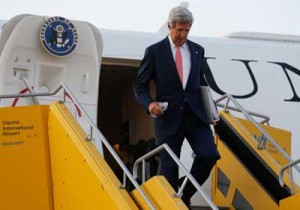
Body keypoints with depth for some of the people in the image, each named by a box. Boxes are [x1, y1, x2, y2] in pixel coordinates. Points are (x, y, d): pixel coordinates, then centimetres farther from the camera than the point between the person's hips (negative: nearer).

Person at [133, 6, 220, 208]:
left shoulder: (198, 50, 10)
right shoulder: (154, 51, -1)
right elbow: (139, 86, 1)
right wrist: (149, 103, -17)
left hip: (195, 115, 3)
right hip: (169, 118, -3)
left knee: (210, 155, -14)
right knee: (169, 168, 2)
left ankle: (185, 195, 7)